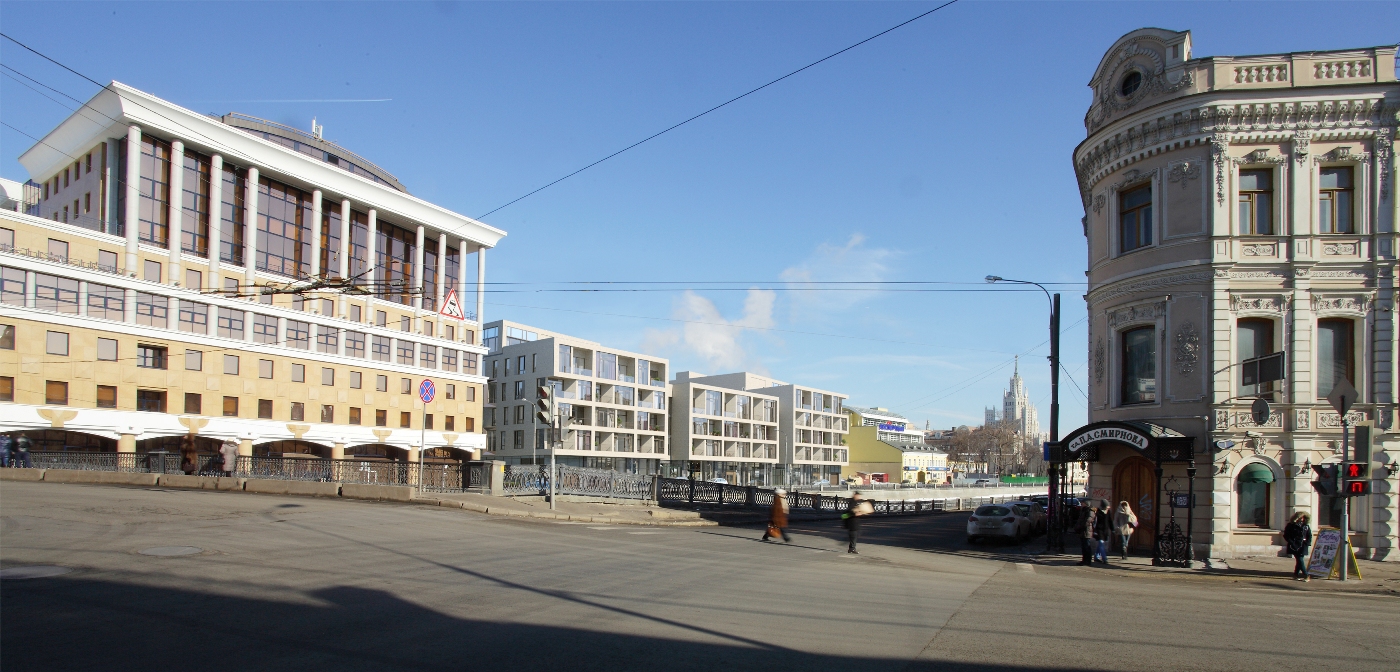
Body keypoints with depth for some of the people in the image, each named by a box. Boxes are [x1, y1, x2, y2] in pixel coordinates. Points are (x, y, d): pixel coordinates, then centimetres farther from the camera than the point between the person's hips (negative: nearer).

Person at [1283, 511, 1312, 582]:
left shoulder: (1306, 526, 9)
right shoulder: (1291, 526, -3)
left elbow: (1309, 536, 18)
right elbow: (1286, 536, -1)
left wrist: (1307, 543, 3)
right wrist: (1292, 543, -11)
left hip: (1302, 547, 4)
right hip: (1295, 547, -4)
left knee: (1299, 561, 6)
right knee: (1300, 561, -9)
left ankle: (1295, 575, 18)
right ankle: (1306, 576, -8)